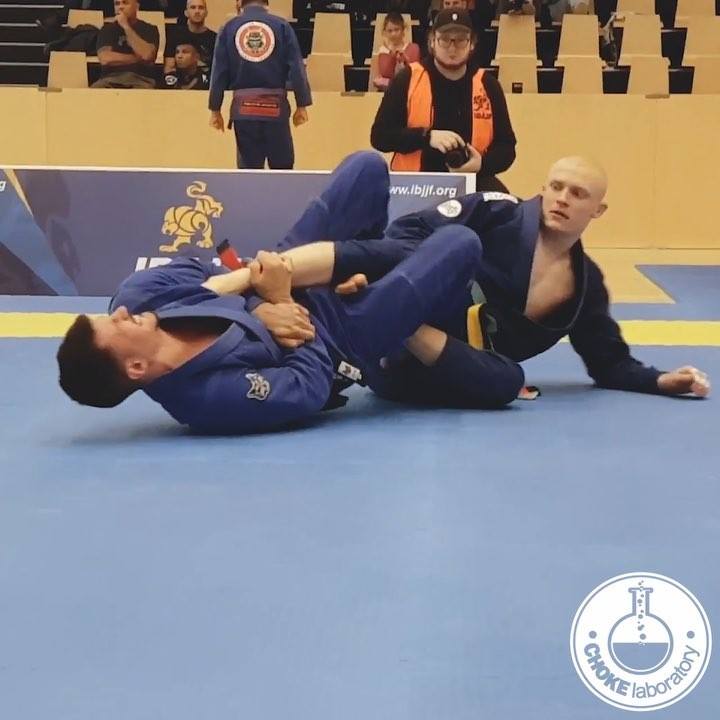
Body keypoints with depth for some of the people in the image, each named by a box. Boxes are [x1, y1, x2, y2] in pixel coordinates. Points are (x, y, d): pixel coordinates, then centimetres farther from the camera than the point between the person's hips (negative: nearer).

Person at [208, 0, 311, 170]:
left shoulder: (229, 28, 4)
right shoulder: (281, 26, 1)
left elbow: (219, 72, 4)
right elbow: (296, 69, -2)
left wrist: (215, 110, 9)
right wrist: (302, 105, 3)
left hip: (243, 108, 1)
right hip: (275, 106, -1)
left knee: (248, 168, 6)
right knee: (282, 167, 9)